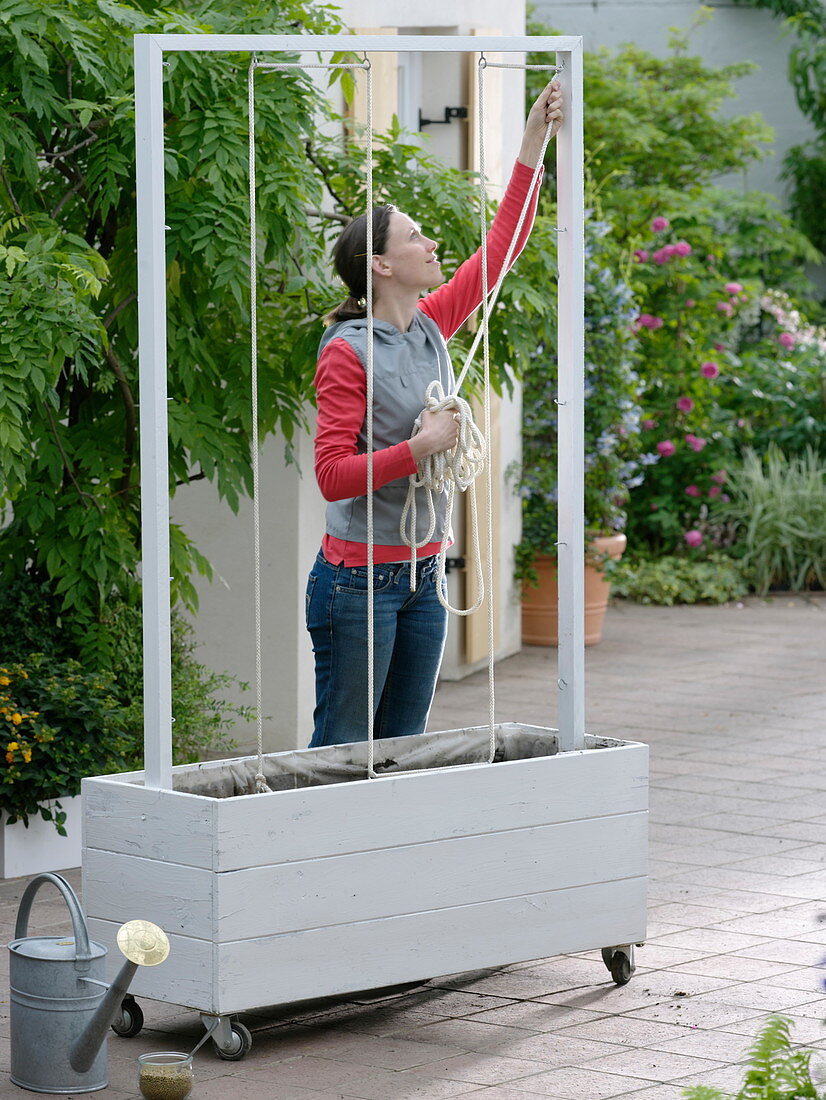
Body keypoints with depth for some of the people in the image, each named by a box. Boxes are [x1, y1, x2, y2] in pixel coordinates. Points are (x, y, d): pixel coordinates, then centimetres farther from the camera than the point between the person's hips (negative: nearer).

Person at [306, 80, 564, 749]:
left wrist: (533, 146, 14)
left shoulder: (432, 327, 8)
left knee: (402, 746, 10)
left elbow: (499, 249, 15)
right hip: (359, 578, -8)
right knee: (340, 752, -4)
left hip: (423, 574, 8)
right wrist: (420, 447, -22)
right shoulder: (347, 353, -13)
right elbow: (332, 475, -18)